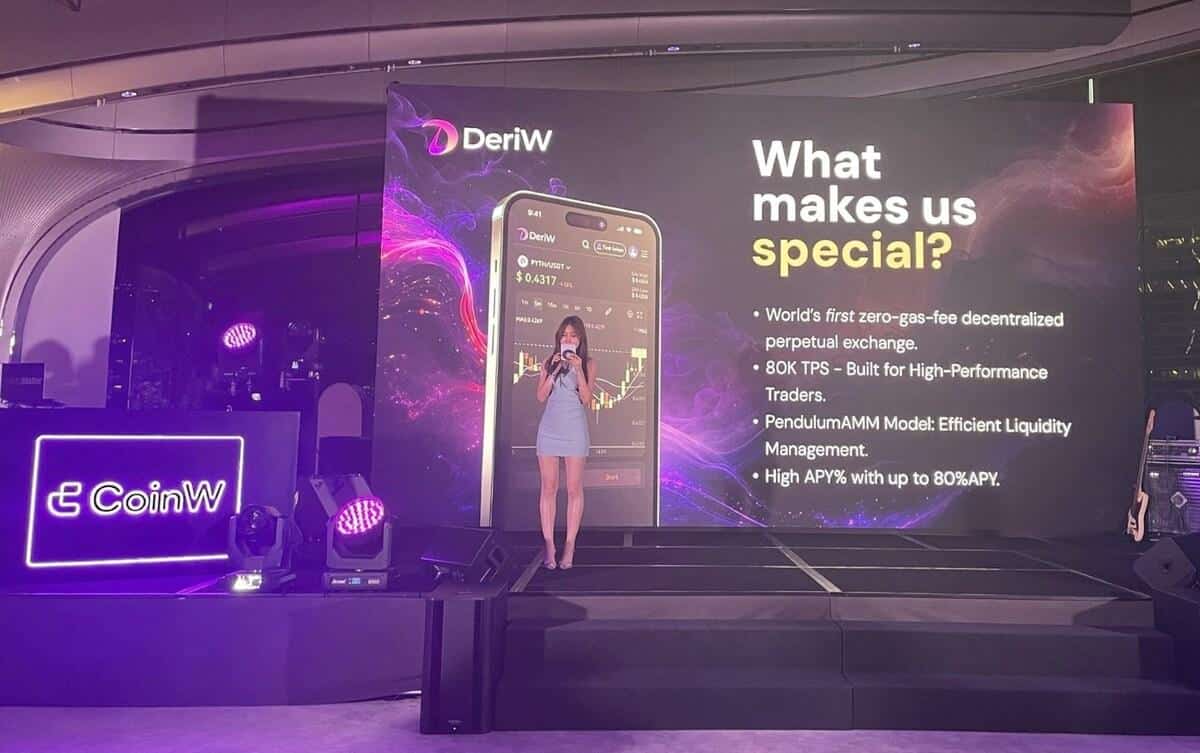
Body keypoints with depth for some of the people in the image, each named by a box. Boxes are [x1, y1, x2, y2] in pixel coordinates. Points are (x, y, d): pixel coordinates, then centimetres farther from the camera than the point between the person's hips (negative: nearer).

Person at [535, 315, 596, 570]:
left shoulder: (588, 364, 3)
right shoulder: (549, 363, 7)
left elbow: (586, 399, -5)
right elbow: (541, 397, 0)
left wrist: (578, 370, -15)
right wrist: (554, 371, -11)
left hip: (575, 430, -1)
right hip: (549, 429, 1)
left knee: (574, 489, -1)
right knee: (549, 488, 1)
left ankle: (569, 547, 4)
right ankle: (549, 546, 5)